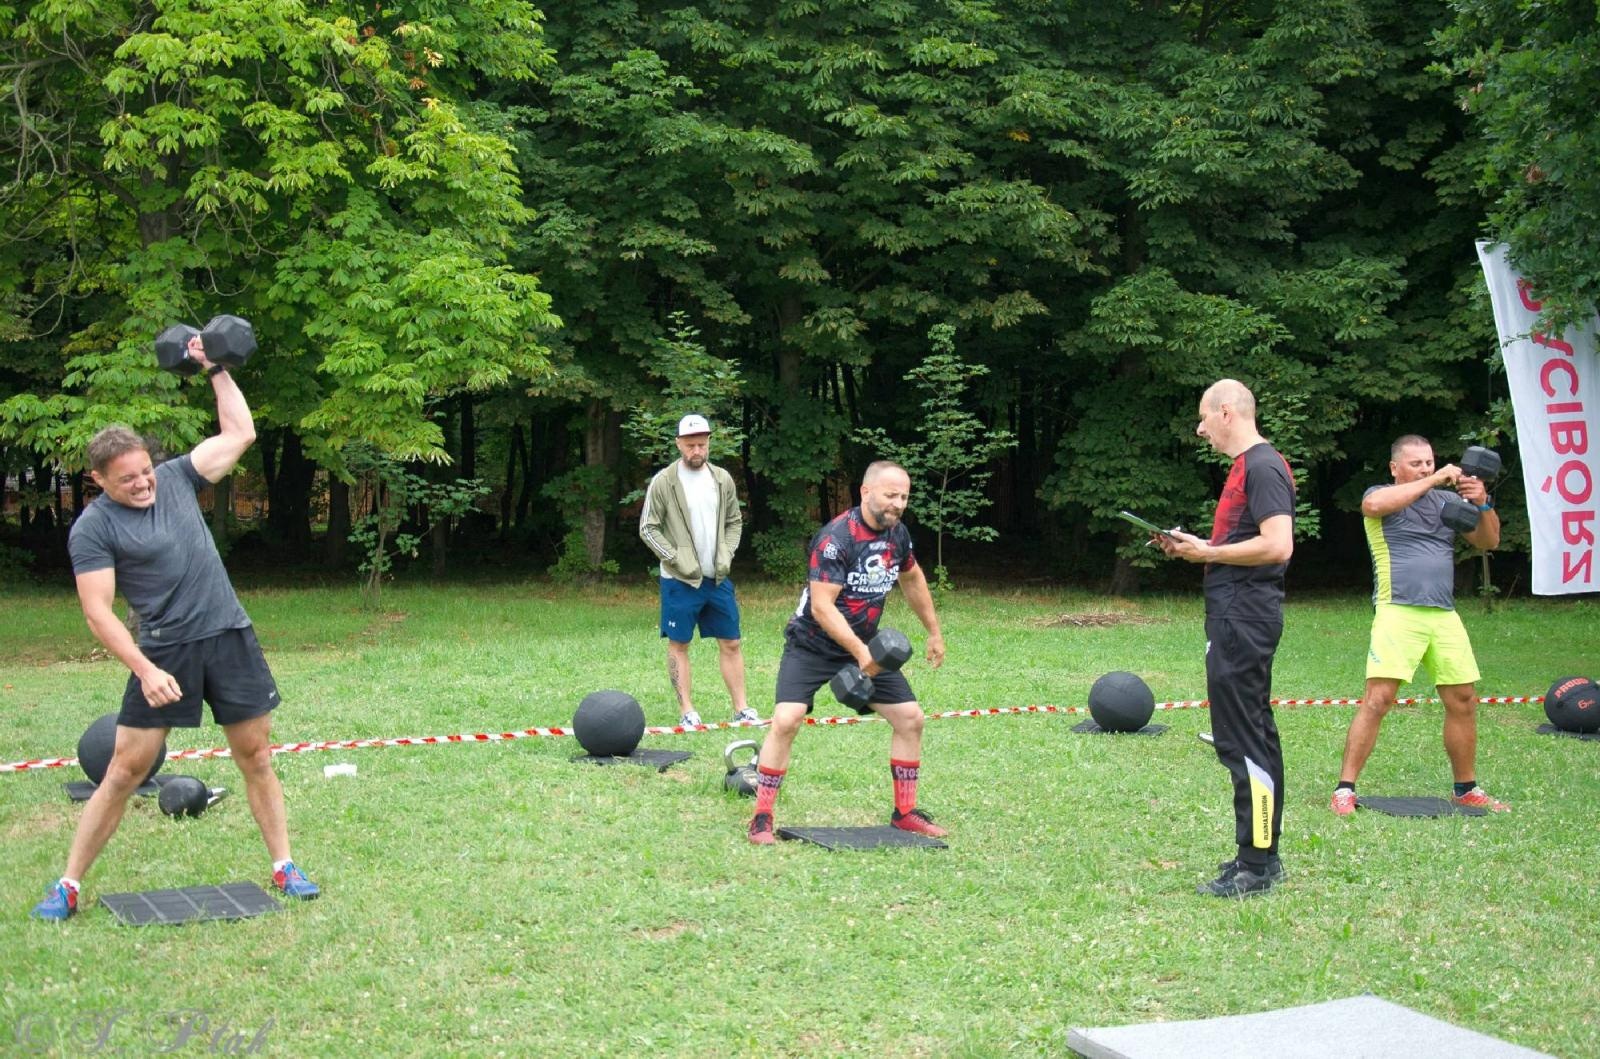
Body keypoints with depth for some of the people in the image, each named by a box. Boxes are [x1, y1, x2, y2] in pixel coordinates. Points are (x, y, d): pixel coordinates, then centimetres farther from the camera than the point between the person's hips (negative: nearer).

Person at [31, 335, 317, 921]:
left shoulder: (176, 478, 6)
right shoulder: (93, 528, -7)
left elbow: (239, 434, 13)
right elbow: (98, 612, -12)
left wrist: (217, 370, 10)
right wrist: (145, 670, -21)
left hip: (229, 637, 4)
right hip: (165, 653, -4)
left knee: (255, 757, 8)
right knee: (124, 771, -2)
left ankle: (284, 866, 19)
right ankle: (69, 884, 9)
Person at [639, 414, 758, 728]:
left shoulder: (722, 479, 5)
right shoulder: (663, 482, -8)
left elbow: (735, 522, 15)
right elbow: (648, 529, -6)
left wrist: (727, 554, -1)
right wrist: (677, 559, -13)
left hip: (718, 578, 4)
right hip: (679, 580, -4)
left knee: (731, 643, 6)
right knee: (678, 644, 2)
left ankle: (741, 708, 13)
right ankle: (686, 711, 9)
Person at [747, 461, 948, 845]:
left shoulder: (897, 533, -1)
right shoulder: (836, 538, -25)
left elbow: (912, 579, 19)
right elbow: (822, 607, -29)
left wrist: (934, 632, 23)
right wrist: (860, 653, -36)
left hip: (865, 645, 7)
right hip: (812, 646, -7)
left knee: (910, 718, 3)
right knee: (786, 720, -22)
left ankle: (905, 812, 18)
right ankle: (761, 819, -9)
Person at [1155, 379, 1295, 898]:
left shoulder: (1262, 467, -14)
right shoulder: (1247, 465, 18)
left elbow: (1278, 545, -23)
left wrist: (1208, 552, -14)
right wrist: (1195, 547, 9)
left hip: (1243, 616, -11)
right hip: (1240, 615, 11)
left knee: (1241, 738, -8)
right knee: (1254, 735, 15)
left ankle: (1255, 866, -3)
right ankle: (1263, 854, 23)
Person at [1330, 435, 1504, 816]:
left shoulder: (1447, 501, 17)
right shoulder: (1382, 495, 3)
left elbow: (1488, 541, 15)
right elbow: (1375, 504, -22)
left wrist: (1483, 504, -4)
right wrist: (1434, 480, -18)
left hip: (1445, 616, 6)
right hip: (1398, 613, -6)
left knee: (1463, 701, 9)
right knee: (1377, 699, -13)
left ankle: (1466, 790, 24)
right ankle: (1345, 788, -10)